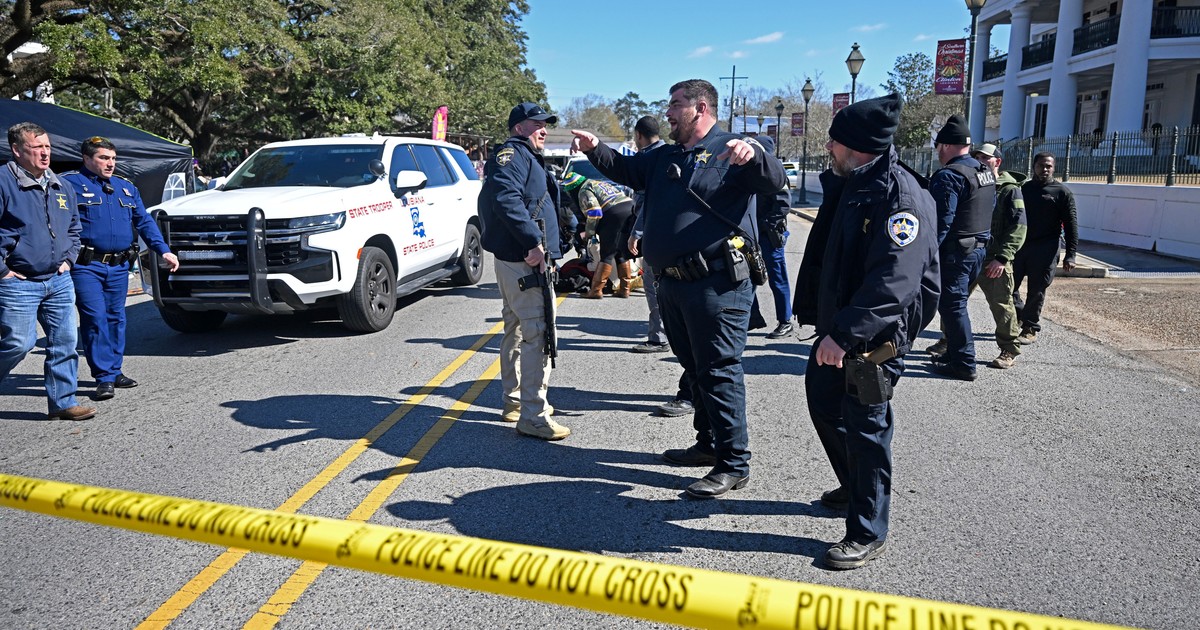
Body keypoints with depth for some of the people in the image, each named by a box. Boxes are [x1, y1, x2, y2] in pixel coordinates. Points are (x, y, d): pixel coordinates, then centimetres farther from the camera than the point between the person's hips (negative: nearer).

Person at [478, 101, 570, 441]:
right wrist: (534, 242, -28)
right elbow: (505, 197, -26)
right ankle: (533, 416, -11)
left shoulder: (528, 158, 24)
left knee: (517, 330, 18)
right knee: (538, 333, -13)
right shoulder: (512, 153, -9)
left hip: (517, 259, 11)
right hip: (524, 261, -11)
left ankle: (514, 400, 31)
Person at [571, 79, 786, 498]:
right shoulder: (665, 157, 18)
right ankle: (708, 443, 34)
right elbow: (625, 170, 28)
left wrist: (754, 155, -38)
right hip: (672, 283, 9)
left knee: (719, 370, -6)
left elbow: (774, 182, -19)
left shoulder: (730, 151, -5)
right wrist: (595, 150, 12)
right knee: (694, 366, 18)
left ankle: (734, 464, 4)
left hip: (717, 286, -9)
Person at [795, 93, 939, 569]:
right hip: (836, 327, 10)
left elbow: (895, 281, -31)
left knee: (865, 426, -1)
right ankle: (855, 489, 43)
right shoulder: (847, 185, 10)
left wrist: (845, 333, -35)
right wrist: (819, 319, 18)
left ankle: (867, 533, 15)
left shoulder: (900, 195, -20)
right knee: (824, 405, 21)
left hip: (876, 337, -10)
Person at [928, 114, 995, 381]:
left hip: (954, 252, -9)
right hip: (979, 248, 9)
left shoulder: (948, 176, -17)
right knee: (956, 303, 19)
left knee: (951, 306, -2)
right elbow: (990, 212, 18)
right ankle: (954, 352, 29)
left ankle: (963, 364, 2)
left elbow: (941, 221, -22)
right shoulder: (987, 173, 12)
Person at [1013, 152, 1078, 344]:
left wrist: (1070, 255, -11)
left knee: (1036, 291, 0)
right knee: (1008, 286, 3)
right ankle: (1020, 317, 25)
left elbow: (1071, 225, -3)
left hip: (1045, 249, -4)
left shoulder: (1062, 192, -1)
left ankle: (1030, 329, 12)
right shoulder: (1023, 188, 12)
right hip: (1019, 245, 4)